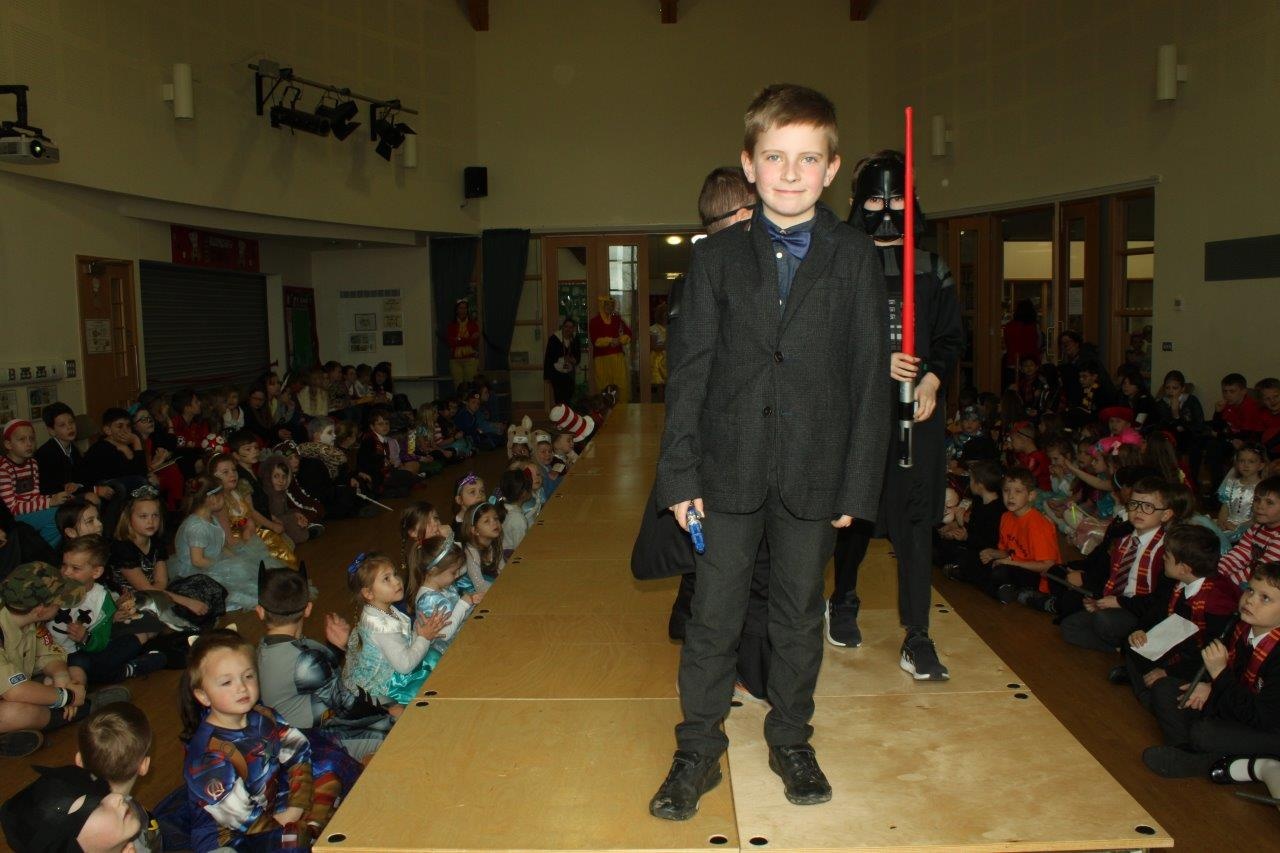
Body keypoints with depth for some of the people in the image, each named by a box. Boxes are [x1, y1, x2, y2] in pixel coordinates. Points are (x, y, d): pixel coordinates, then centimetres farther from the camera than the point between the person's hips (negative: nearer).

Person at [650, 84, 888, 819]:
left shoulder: (857, 259, -1)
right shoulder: (718, 257, 1)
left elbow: (870, 376, -1)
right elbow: (689, 368, 0)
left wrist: (858, 484, -4)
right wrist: (680, 473, -4)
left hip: (814, 471, 0)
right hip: (730, 468, 0)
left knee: (801, 614, 15)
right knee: (714, 618, 8)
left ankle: (791, 741, 35)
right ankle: (698, 753, 25)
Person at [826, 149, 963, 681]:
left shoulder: (932, 270, 10)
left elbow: (951, 338, 10)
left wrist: (933, 379, -7)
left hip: (918, 410, 2)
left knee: (917, 517, -1)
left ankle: (917, 642, 4)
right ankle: (843, 603, 35)